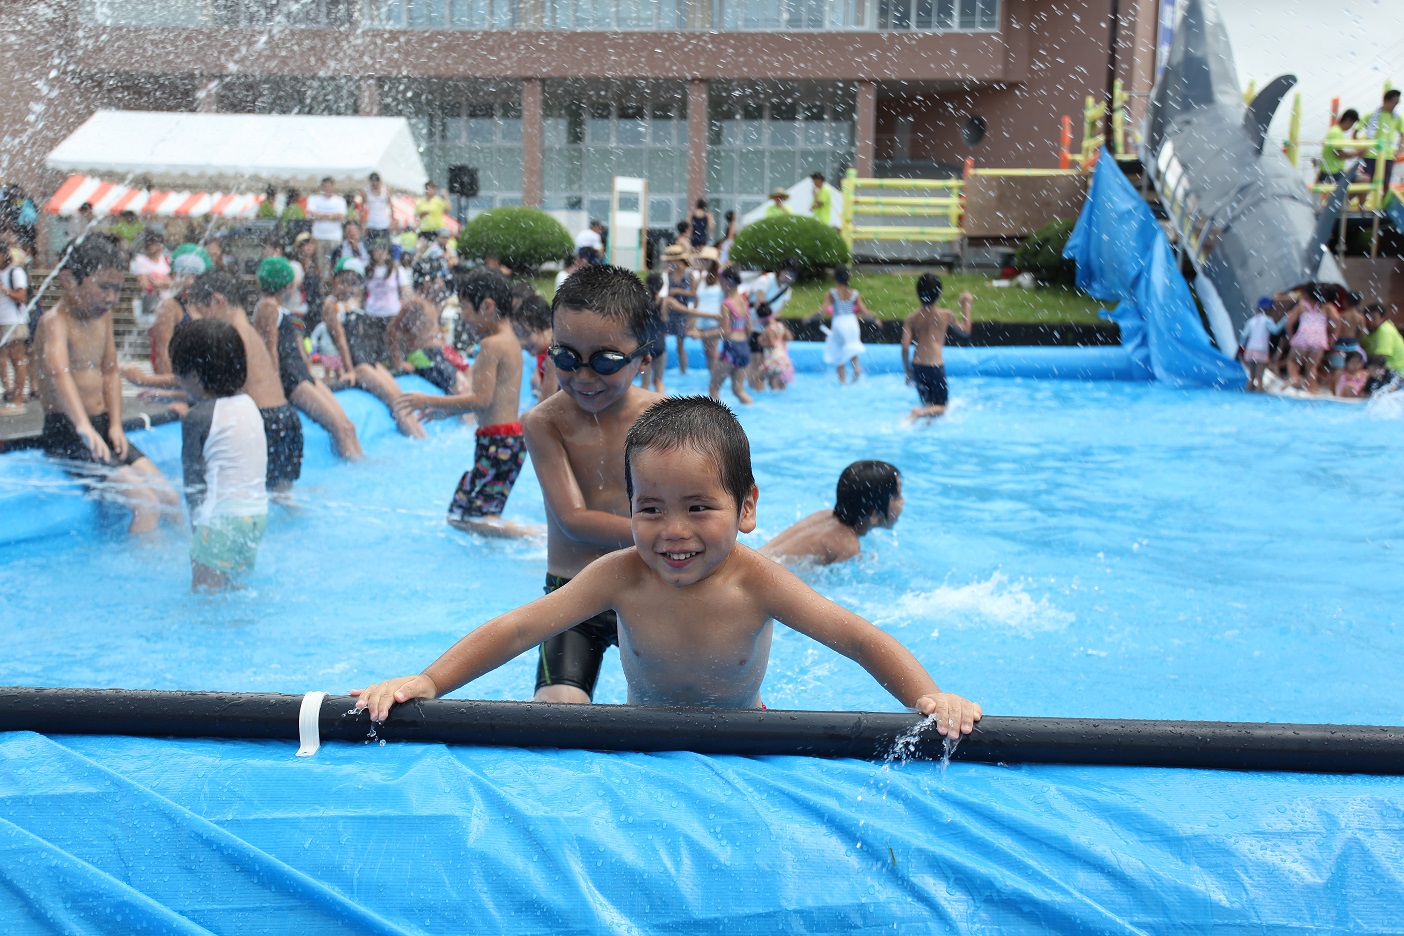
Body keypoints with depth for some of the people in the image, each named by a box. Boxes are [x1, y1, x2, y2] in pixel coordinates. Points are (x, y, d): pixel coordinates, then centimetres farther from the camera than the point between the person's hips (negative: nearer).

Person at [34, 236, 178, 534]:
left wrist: (115, 425, 2)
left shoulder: (103, 315, 10)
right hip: (67, 434, -8)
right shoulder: (55, 322, -16)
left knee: (170, 499, 3)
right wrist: (84, 428, -50)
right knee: (146, 502, -20)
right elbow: (59, 373, -34)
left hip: (102, 429, 8)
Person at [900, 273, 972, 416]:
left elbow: (905, 348, -4)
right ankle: (920, 412, -25)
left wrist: (907, 371, 9)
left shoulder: (911, 319, 2)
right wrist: (966, 305, 22)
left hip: (917, 367, 4)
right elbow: (965, 331, 14)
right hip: (935, 367, -4)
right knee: (940, 407, 4)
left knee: (927, 405, 22)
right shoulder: (946, 315, -2)